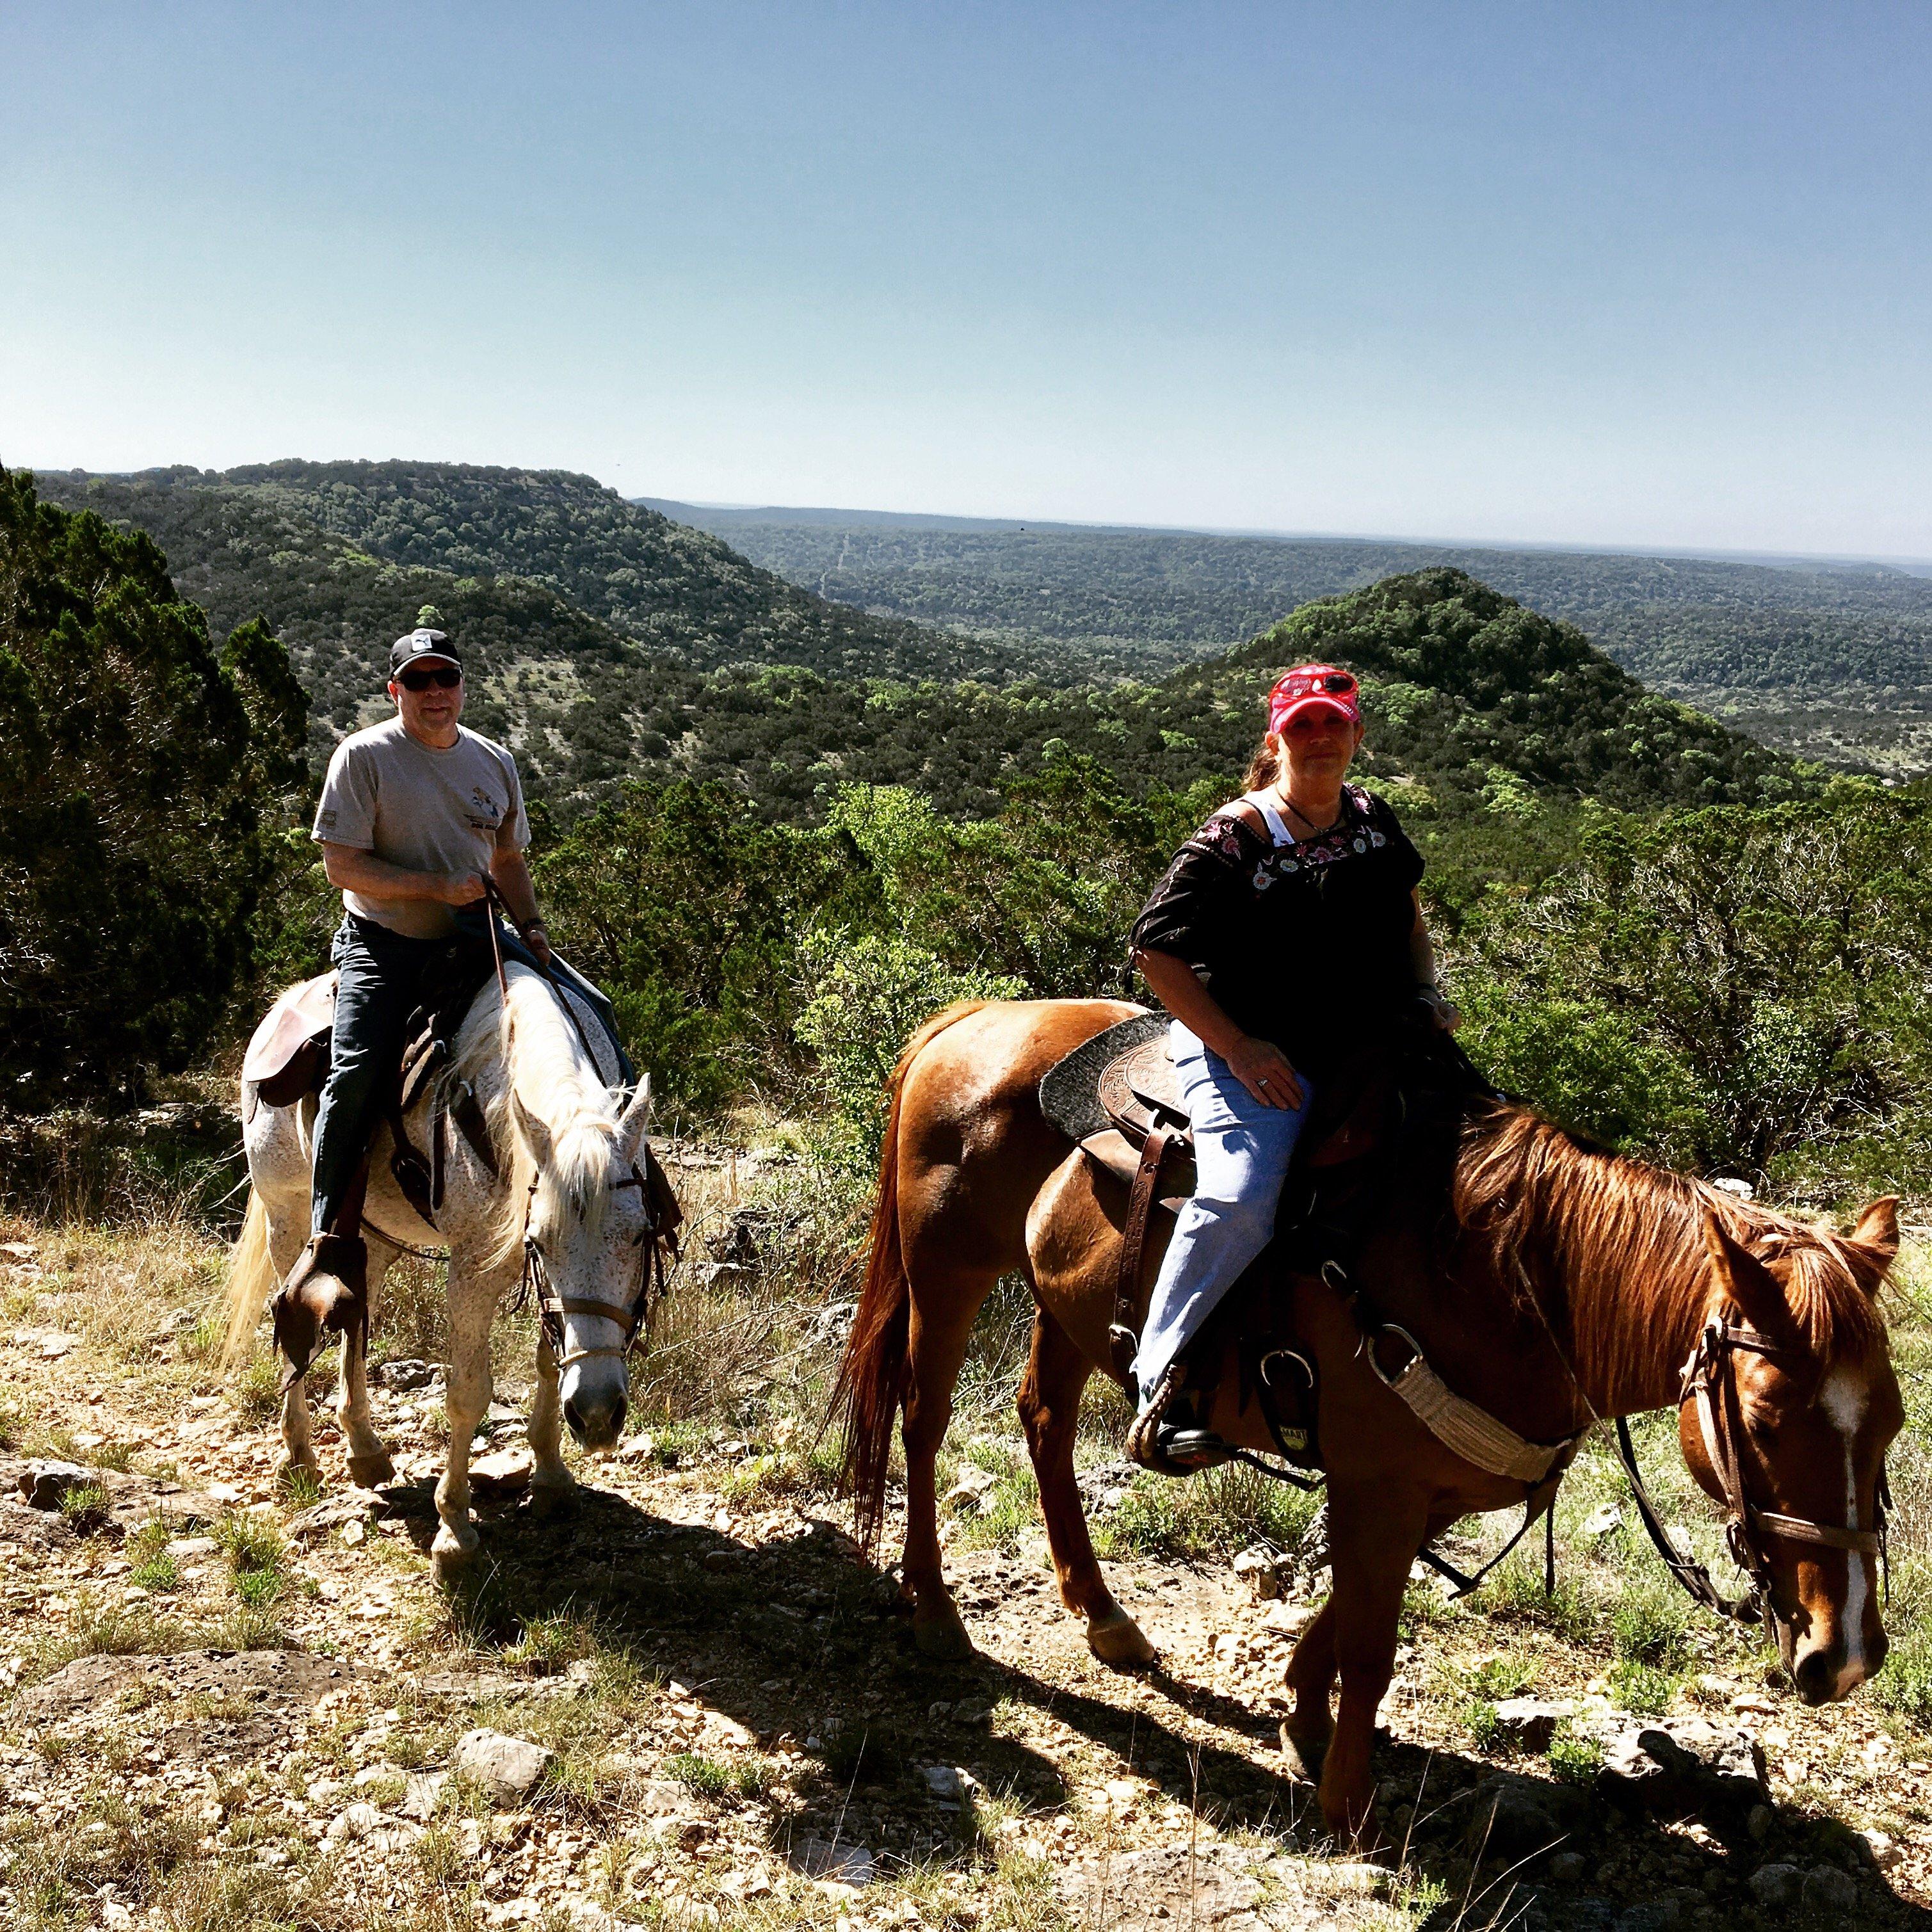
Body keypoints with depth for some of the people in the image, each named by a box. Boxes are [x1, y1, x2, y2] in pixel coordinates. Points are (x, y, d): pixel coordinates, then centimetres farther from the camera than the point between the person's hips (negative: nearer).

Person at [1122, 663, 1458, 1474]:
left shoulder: (1374, 819, 9)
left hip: (1368, 1048, 7)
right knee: (1241, 1196, -30)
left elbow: (1407, 912, 27)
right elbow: (1156, 950, -12)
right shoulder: (1233, 838, -11)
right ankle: (1164, 1384, -18)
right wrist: (1238, 1048, -17)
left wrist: (1427, 993, 9)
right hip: (1253, 1054, -7)